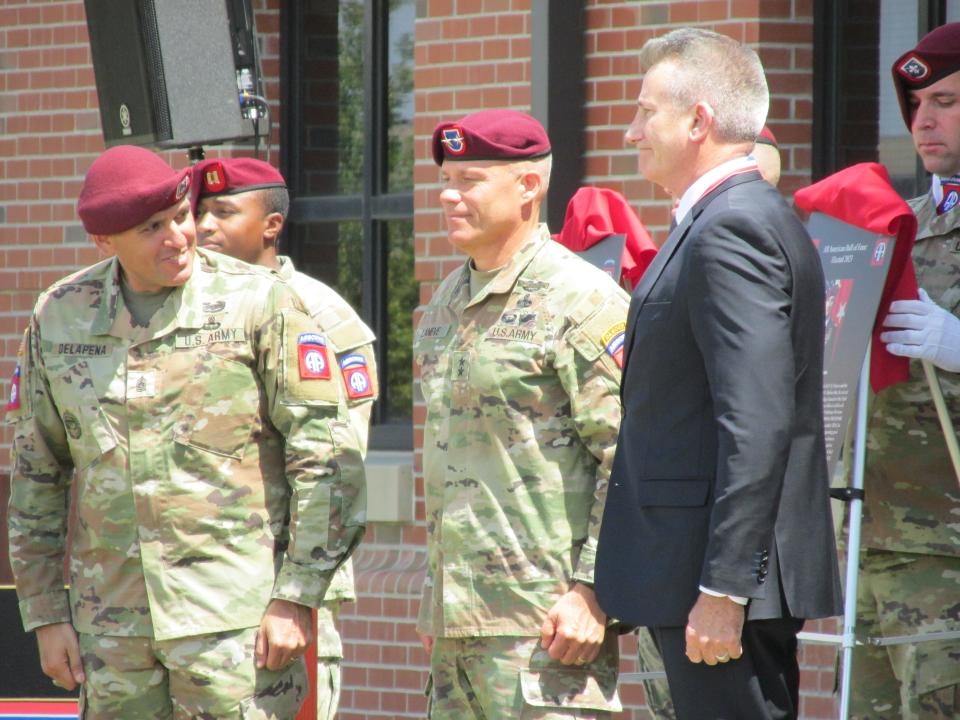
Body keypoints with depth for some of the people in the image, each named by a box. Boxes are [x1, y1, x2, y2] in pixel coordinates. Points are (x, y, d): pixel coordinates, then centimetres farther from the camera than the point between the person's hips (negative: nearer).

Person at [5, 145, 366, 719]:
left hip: (236, 621, -4)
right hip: (114, 623, 4)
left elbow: (329, 457, -6)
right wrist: (46, 614, 10)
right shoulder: (59, 319, 7)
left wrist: (296, 598, -10)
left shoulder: (258, 304, -5)